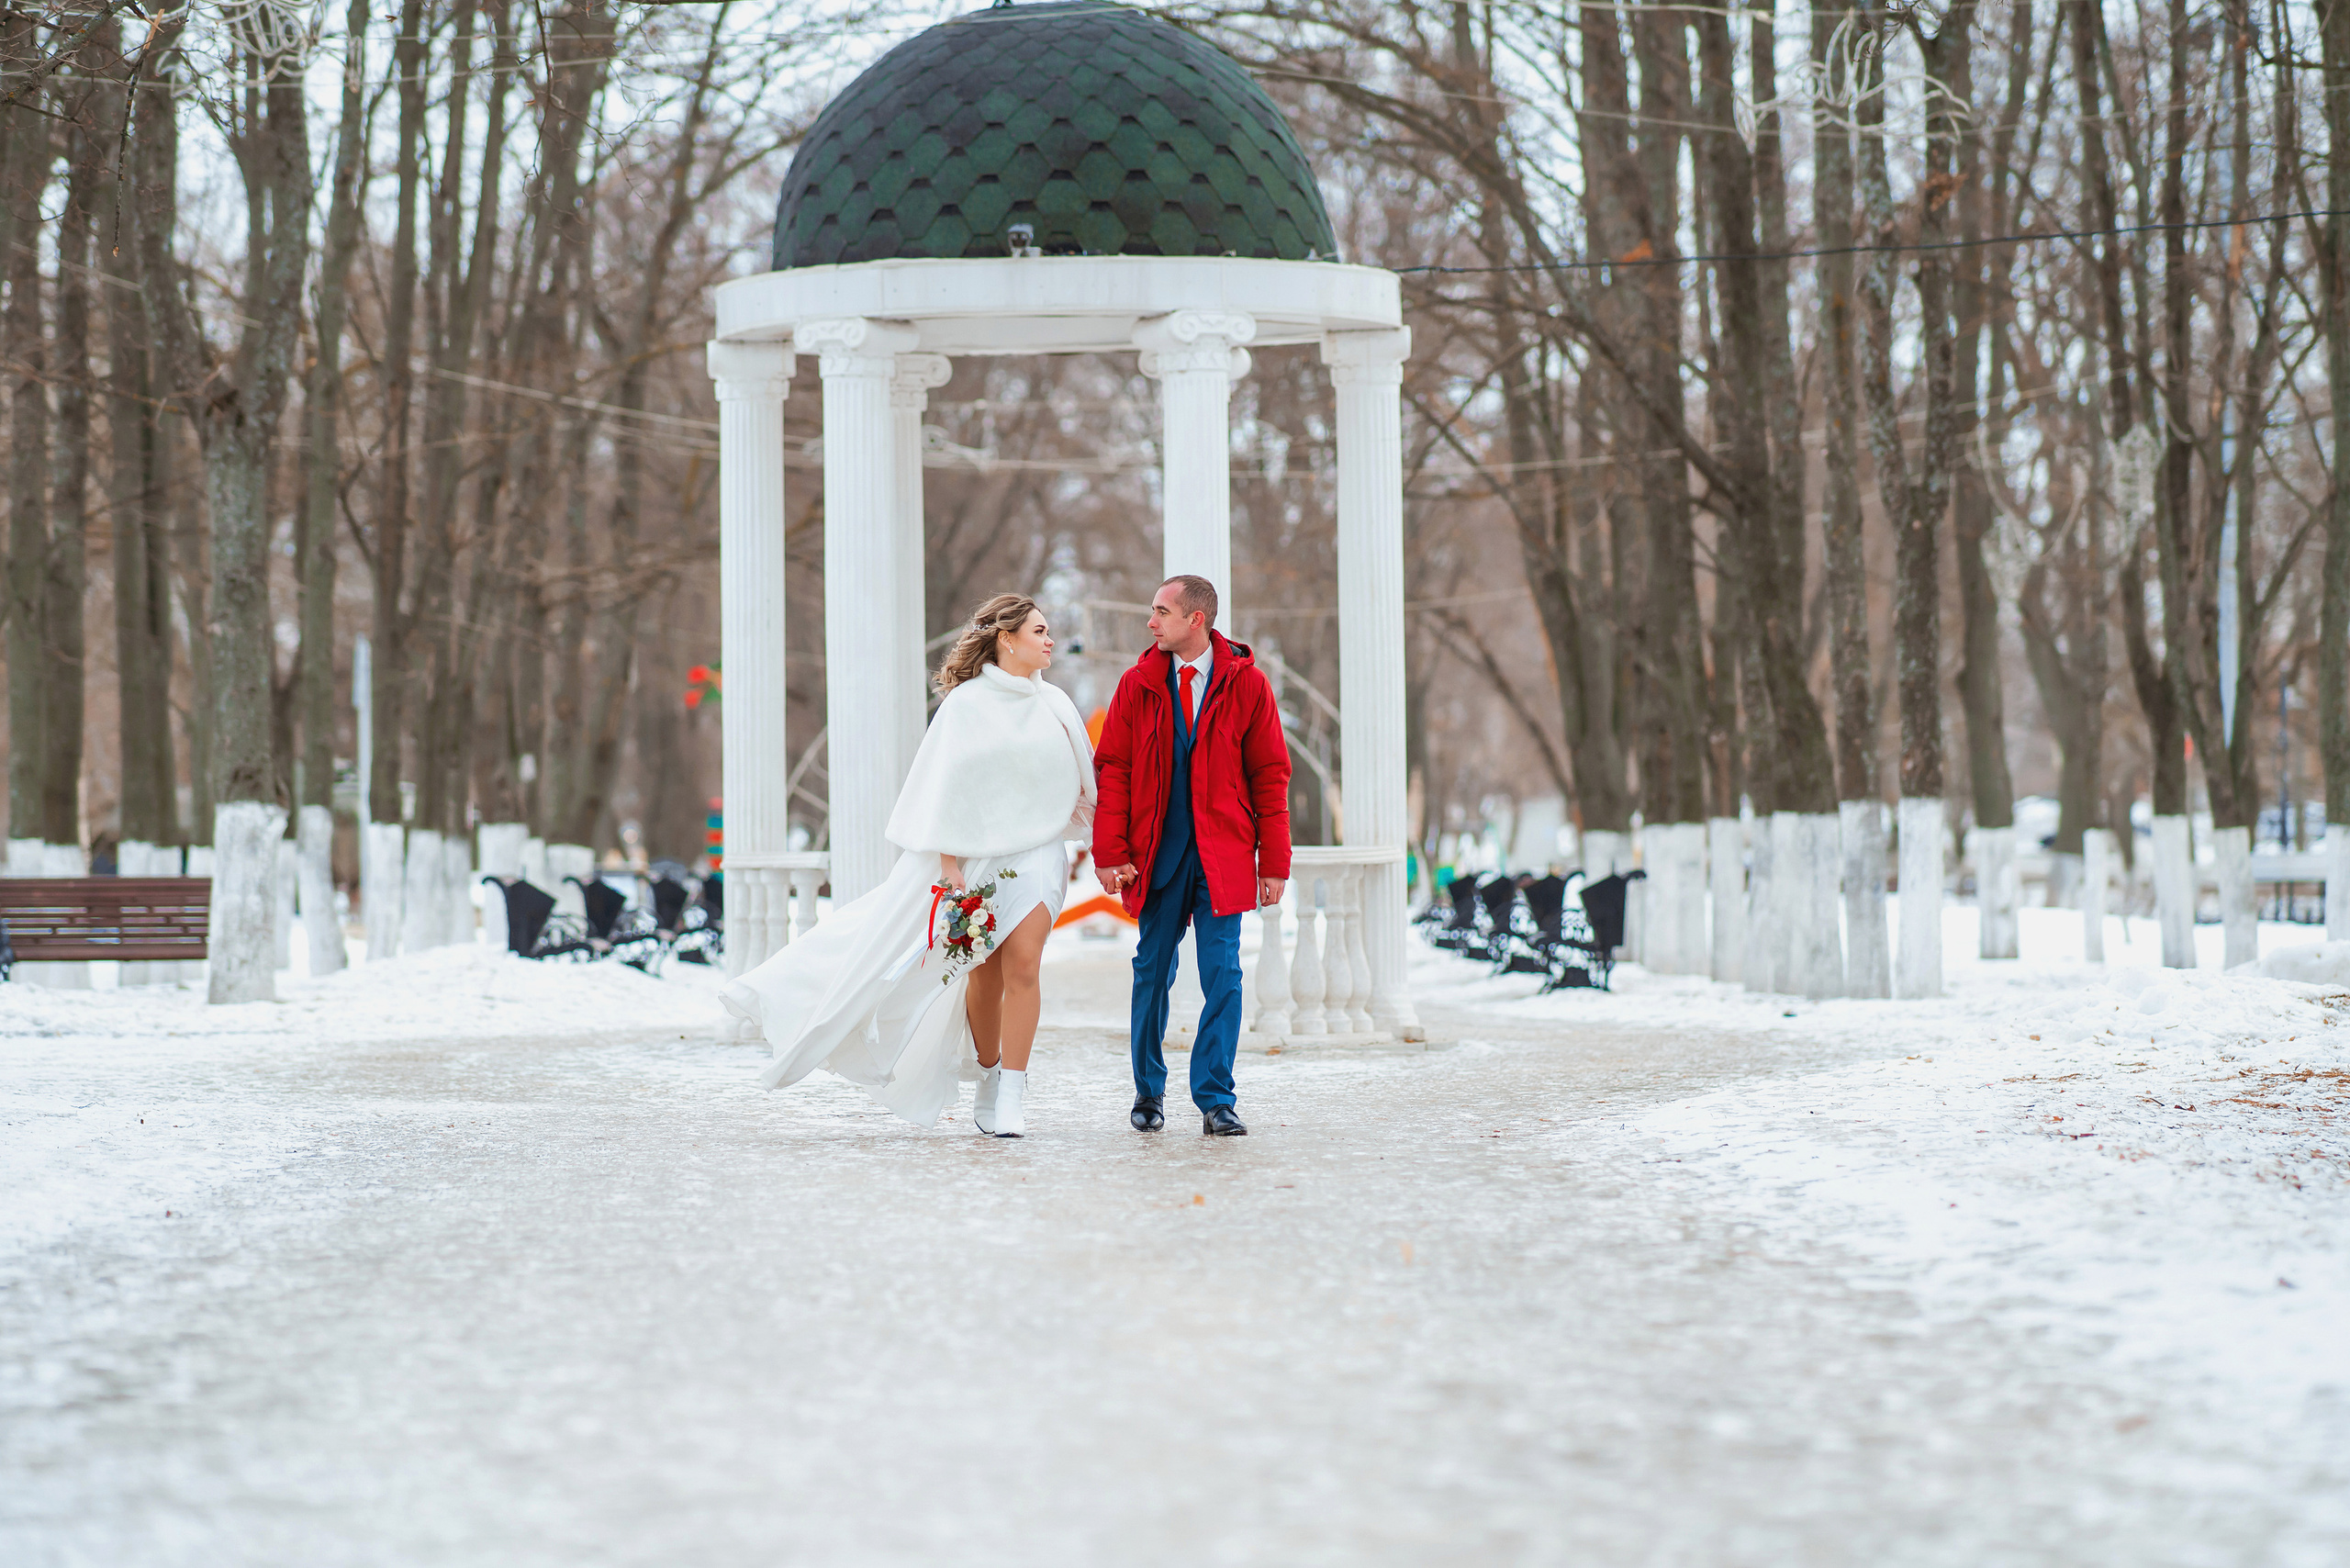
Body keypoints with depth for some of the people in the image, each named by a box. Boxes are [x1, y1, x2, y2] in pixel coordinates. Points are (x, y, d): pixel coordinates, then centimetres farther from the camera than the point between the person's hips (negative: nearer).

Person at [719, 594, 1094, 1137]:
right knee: (985, 973, 3)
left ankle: (1011, 1097, -13)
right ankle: (990, 1081, 23)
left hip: (1037, 850, 2)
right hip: (977, 852, -2)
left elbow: (1083, 783, 16)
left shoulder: (1055, 704, 9)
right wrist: (949, 864, -11)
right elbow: (946, 787, -5)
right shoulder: (966, 704, -3)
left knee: (1022, 963, -14)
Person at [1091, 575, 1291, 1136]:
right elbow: (1113, 769, 5)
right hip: (1156, 853, 2)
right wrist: (1110, 852, -4)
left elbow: (1270, 776, 2)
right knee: (1152, 971, 7)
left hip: (1222, 857, -2)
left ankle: (1216, 1100, 1)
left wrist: (1273, 862, -2)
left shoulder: (1247, 684, 0)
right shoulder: (1137, 685, 5)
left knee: (1222, 974, -5)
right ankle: (1149, 1091, 20)